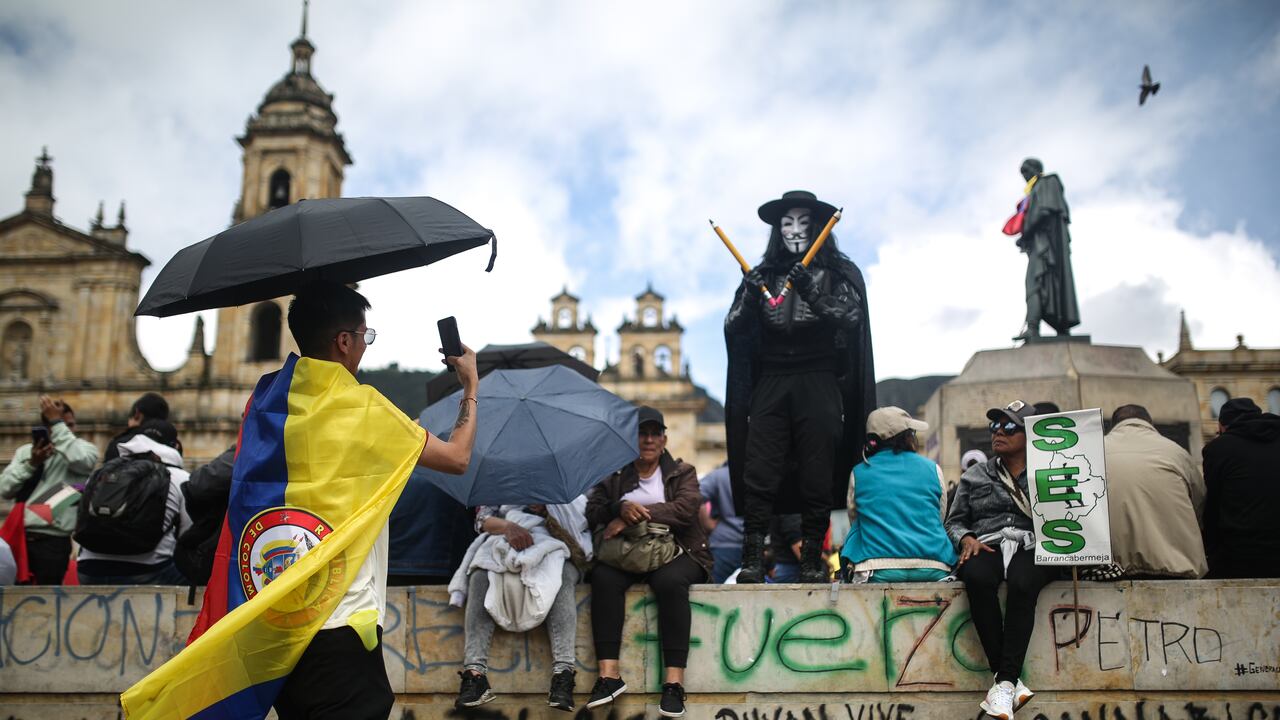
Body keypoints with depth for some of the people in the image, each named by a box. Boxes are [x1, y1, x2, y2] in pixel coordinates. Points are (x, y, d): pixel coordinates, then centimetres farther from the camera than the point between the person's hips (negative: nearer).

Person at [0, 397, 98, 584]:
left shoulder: (83, 448, 3)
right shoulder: (26, 451, 12)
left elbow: (81, 460, -22)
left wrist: (57, 422, -16)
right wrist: (31, 463, -11)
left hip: (53, 541, -4)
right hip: (19, 536, 4)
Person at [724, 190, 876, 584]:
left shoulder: (839, 274, 7)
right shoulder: (763, 275, 12)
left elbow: (850, 316, -9)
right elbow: (732, 329, 5)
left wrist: (812, 295, -23)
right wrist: (749, 298, -15)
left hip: (819, 388, -2)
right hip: (770, 387, 2)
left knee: (816, 478, -2)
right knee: (758, 474, -7)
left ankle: (812, 561, 7)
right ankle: (752, 561, -6)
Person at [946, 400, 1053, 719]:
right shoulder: (974, 476, 22)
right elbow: (954, 521, 20)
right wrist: (966, 538, 0)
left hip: (1031, 549, -1)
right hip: (986, 548, 1)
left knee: (1022, 583, -38)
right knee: (977, 577, -37)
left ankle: (1004, 682, -36)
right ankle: (1010, 681, -33)